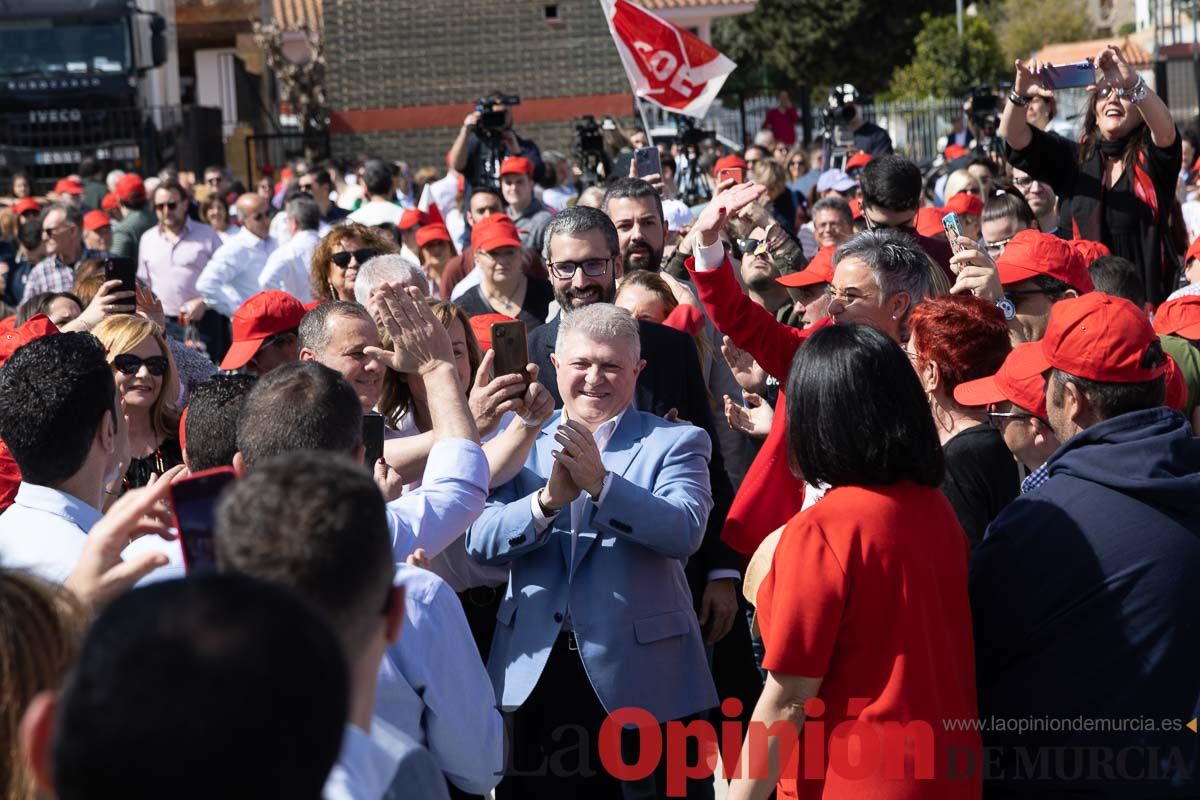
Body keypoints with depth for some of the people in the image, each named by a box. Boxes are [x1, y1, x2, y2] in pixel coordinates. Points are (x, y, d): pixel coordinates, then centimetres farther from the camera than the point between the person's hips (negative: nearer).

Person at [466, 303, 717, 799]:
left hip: (638, 679, -2)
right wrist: (548, 500, -22)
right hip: (534, 673, 3)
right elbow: (481, 543, -4)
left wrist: (601, 483, -29)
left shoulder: (675, 443, 0)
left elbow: (685, 531, -17)